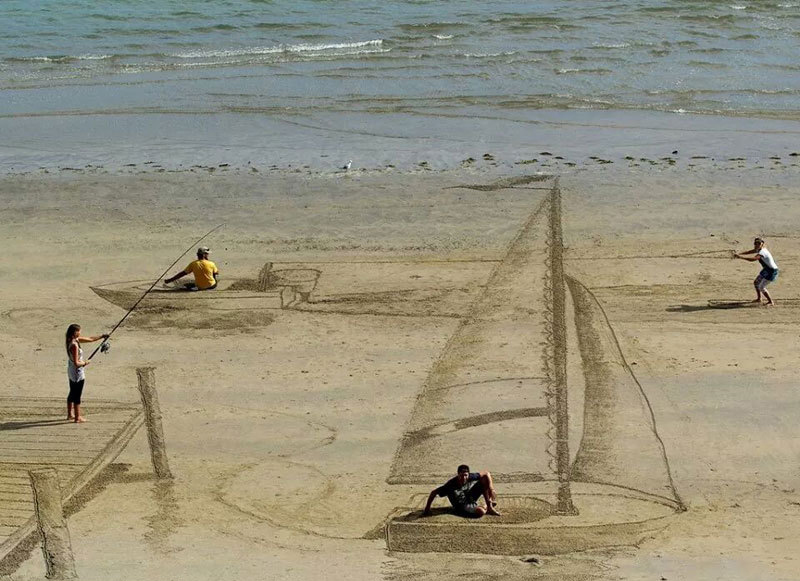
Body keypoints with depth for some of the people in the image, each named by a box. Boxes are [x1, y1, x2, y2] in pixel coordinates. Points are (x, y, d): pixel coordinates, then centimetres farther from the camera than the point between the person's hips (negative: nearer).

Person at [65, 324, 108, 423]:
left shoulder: (76, 340, 1)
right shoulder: (74, 345, -26)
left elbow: (90, 339, 13)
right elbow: (76, 363, -27)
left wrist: (102, 336, 12)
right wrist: (84, 363, -10)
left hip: (71, 372, 10)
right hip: (77, 373, -10)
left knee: (72, 393, 21)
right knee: (77, 395, 1)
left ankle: (70, 414, 33)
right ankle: (77, 418, 10)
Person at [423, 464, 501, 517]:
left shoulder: (471, 477, -20)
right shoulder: (451, 484, -31)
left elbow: (486, 474, -7)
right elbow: (434, 492, -23)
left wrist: (491, 489, -17)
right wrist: (427, 507, -17)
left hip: (471, 498, 5)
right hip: (462, 506, -5)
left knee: (486, 477, -10)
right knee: (481, 512, -36)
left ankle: (490, 505, -5)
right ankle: (487, 510, 4)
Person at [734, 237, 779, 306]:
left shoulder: (762, 252, -29)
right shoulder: (759, 249, 0)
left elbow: (752, 259, -43)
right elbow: (749, 252, 3)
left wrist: (740, 256, -45)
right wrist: (738, 253, -11)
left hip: (772, 271, -10)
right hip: (766, 270, 10)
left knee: (761, 287, -11)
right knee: (756, 283, 18)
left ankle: (771, 302, 4)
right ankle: (759, 298, 36)